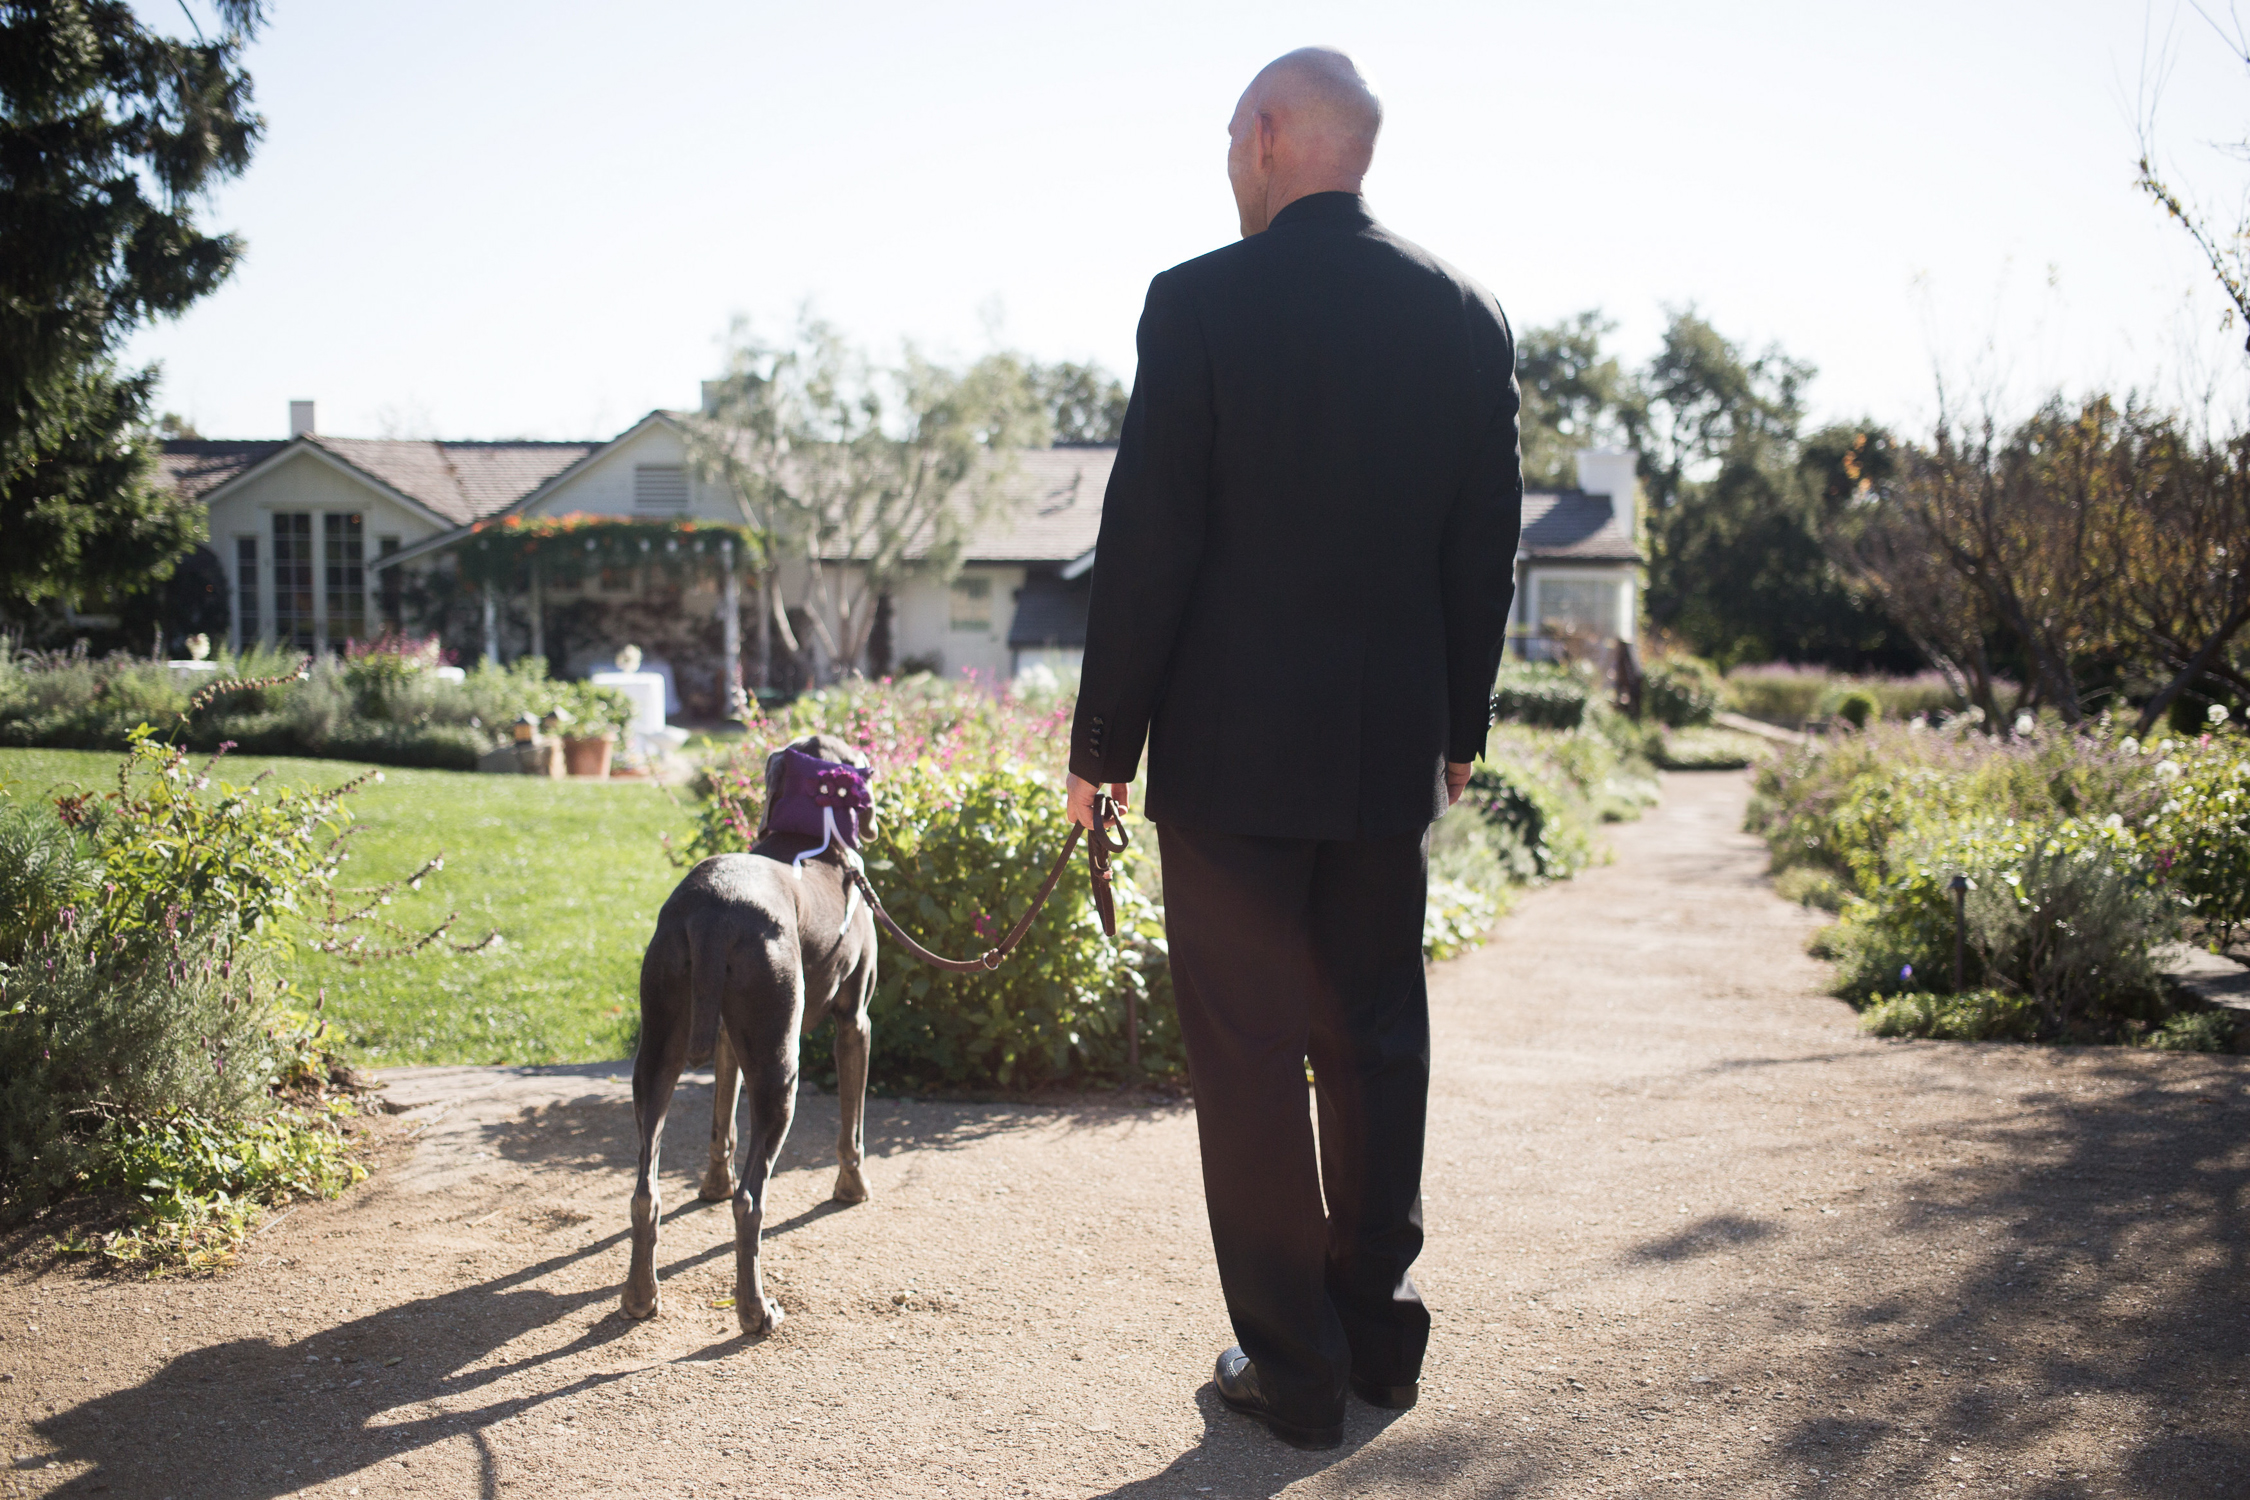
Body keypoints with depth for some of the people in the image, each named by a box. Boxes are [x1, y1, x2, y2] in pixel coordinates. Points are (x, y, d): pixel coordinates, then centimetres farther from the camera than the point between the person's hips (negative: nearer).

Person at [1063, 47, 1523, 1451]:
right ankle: (1381, 1332, 27)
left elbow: (1147, 544, -11)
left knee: (1249, 1056, 4)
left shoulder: (1200, 303, -10)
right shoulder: (1468, 315, 4)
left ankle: (1295, 1367, 12)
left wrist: (1103, 743, -3)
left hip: (1230, 750, -4)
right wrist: (1459, 729, 17)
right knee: (1376, 1037, 16)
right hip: (1394, 750, 5)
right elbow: (1487, 547, 8)